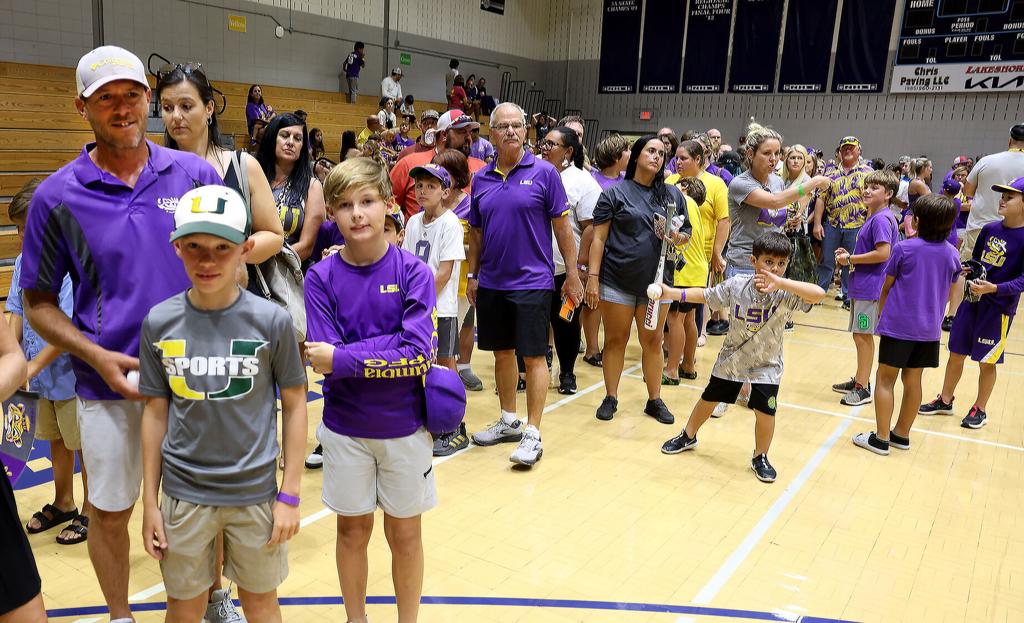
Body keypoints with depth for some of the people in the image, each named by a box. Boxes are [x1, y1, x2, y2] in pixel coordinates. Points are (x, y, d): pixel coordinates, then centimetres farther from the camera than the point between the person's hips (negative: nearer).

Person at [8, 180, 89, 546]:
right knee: (56, 441, 21)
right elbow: (17, 313, 6)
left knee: (85, 446, 8)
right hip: (43, 378, 7)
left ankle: (90, 513, 24)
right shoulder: (23, 261, 3)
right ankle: (63, 504, 39)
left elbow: (68, 327, -23)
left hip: (73, 374, -7)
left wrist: (34, 366, -21)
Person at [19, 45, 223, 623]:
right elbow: (39, 302, 2)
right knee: (111, 512, 14)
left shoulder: (196, 174, -3)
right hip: (111, 386, -1)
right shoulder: (57, 196, -5)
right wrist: (97, 357, -13)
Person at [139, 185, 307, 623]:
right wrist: (149, 501, 6)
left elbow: (294, 405, -4)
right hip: (183, 493, 1)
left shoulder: (271, 320, -12)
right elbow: (155, 411, 3)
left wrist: (290, 495, -4)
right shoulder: (159, 322, -6)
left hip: (255, 492, -1)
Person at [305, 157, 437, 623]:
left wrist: (344, 358, -21)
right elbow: (325, 362, -13)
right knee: (352, 529, 17)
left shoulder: (413, 271, -10)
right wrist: (389, 353, -22)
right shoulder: (322, 277, -7)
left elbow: (419, 353, -19)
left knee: (405, 534, 13)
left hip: (404, 425, -1)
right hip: (345, 426, 1)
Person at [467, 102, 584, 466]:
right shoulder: (481, 179, 7)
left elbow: (562, 227, -3)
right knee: (502, 353, 14)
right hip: (492, 284, 5)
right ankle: (508, 422, 29)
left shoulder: (544, 173, -5)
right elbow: (476, 232, 13)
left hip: (532, 282, -5)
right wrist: (473, 276, 11)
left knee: (533, 357, -1)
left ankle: (532, 433, 8)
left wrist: (572, 274, -4)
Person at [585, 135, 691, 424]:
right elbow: (599, 238, -4)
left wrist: (679, 236, -10)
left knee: (652, 341, 9)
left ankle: (655, 400, 21)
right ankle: (610, 397, 20)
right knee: (615, 340, 7)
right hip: (617, 281, -2)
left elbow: (687, 233, 14)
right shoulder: (615, 193, -2)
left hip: (656, 280, 3)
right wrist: (593, 277, -10)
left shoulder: (673, 194, 8)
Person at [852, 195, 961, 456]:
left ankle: (881, 438, 2)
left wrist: (881, 311, 12)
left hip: (898, 325, -5)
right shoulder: (952, 255, 2)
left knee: (885, 378, 2)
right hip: (929, 328, 5)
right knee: (912, 380, 13)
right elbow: (948, 292, 13)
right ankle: (902, 434, 23)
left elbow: (886, 286, -3)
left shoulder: (904, 248, -11)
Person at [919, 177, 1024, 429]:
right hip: (972, 300, 5)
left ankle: (980, 410, 24)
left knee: (987, 361, 7)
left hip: (999, 307, -5)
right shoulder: (989, 229, 3)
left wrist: (993, 288, -30)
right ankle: (945, 401, 29)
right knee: (956, 353, 13)